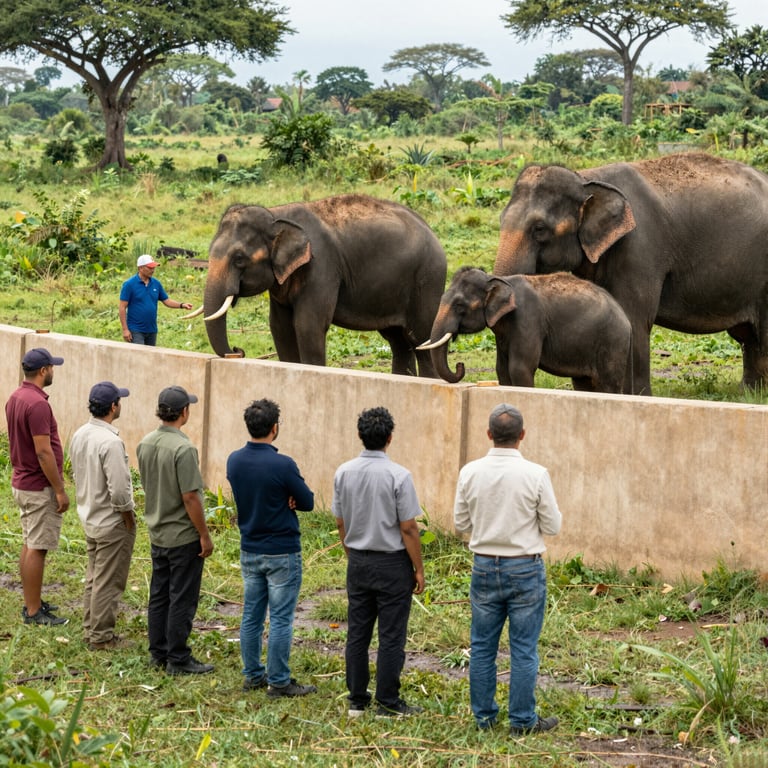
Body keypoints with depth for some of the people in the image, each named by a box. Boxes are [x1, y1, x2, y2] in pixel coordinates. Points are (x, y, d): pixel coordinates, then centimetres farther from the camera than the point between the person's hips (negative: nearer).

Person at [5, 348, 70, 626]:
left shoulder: (15, 398, 7)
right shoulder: (37, 403, -23)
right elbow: (43, 451, -24)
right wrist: (60, 490, -18)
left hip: (22, 483, 10)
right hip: (40, 487, -10)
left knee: (30, 545, 16)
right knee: (37, 548, -4)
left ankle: (33, 602, 24)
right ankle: (33, 611, 1)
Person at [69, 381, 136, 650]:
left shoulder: (79, 435, 1)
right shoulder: (110, 442, -26)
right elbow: (118, 490, -27)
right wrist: (128, 517, -11)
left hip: (89, 518, 9)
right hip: (112, 524, -9)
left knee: (94, 578, 20)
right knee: (108, 583, 3)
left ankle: (90, 629, 29)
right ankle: (101, 637, 11)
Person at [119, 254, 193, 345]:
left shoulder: (156, 283, 7)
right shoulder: (129, 284, -9)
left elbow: (166, 301, 13)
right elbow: (122, 307, -9)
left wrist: (182, 305, -4)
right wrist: (125, 329, -14)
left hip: (152, 330, 6)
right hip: (136, 330, -6)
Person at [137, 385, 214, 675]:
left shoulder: (145, 444, 3)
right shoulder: (183, 449, -22)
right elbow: (190, 497, -21)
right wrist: (205, 535, -14)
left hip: (157, 534, 8)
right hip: (183, 536, -8)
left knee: (159, 595, 15)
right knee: (182, 599, 0)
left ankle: (158, 653, 23)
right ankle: (178, 659, 4)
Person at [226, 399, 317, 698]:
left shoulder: (234, 461, -1)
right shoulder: (282, 465, -21)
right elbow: (308, 502, -10)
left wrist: (281, 499, -3)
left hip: (249, 550, 6)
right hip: (282, 553, -6)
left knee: (251, 616, 13)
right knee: (281, 619, 0)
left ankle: (253, 675, 21)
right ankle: (279, 682, 4)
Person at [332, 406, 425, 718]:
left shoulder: (344, 473, 0)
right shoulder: (398, 476, -16)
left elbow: (340, 523, 8)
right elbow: (408, 528, -13)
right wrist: (419, 569, -4)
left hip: (357, 563, 5)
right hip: (392, 564, -5)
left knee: (357, 633, 11)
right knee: (391, 636, 1)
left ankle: (356, 700, 17)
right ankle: (387, 702, 4)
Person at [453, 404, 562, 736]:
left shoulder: (470, 472, -6)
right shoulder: (535, 475, -14)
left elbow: (461, 524, 4)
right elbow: (552, 526, -6)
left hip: (485, 569, 3)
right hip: (525, 570, -3)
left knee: (482, 646, 13)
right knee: (523, 649, 5)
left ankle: (484, 716, 19)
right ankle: (522, 720, 9)